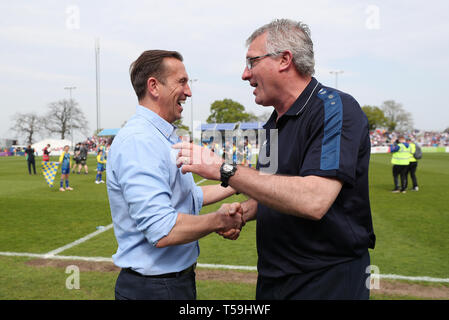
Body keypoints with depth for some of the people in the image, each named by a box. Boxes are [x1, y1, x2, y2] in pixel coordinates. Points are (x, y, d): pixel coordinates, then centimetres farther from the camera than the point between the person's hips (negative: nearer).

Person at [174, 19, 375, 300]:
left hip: (327, 284, -7)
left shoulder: (334, 108, -17)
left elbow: (312, 201, -30)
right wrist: (242, 213, 0)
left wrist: (223, 169, -26)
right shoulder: (276, 121, 9)